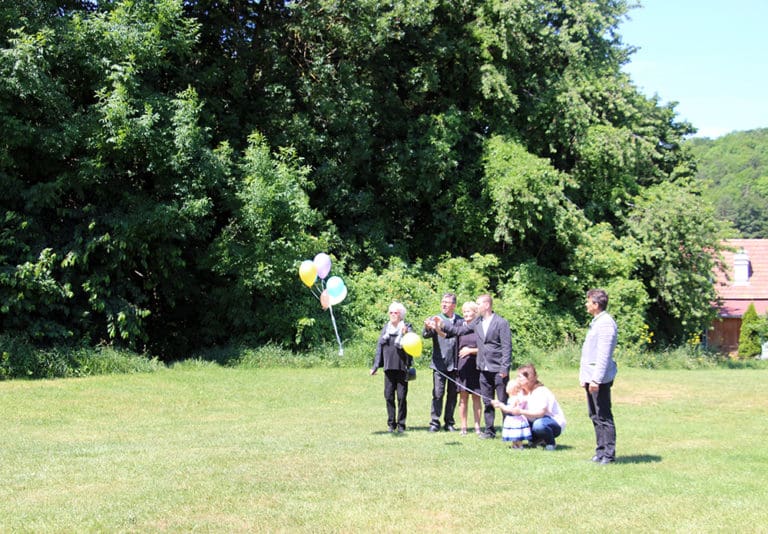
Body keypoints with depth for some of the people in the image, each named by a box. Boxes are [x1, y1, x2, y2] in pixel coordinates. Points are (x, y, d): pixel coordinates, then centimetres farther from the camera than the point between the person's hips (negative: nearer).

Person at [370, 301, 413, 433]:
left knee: (402, 396, -1)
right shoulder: (386, 328, 13)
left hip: (402, 367, -4)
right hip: (389, 367, 4)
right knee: (389, 396, 4)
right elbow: (379, 347, 15)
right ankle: (391, 423, 13)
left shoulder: (406, 328, 0)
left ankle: (401, 424, 6)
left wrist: (405, 334, -35)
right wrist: (375, 366, 13)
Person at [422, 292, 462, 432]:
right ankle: (434, 422, 1)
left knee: (452, 394, 9)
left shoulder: (461, 321, 8)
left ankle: (449, 422, 18)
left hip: (455, 364, 2)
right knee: (438, 394, -5)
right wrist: (427, 328, -35)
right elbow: (425, 335, -14)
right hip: (440, 363, -2)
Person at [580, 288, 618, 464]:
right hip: (591, 377, 11)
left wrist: (596, 379, -22)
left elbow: (604, 355, -21)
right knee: (595, 416, 14)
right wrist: (584, 376, 21)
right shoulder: (596, 322, 17)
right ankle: (601, 451, 21)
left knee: (603, 417, -6)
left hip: (600, 379, -11)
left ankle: (608, 454, -2)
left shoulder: (606, 324, -15)